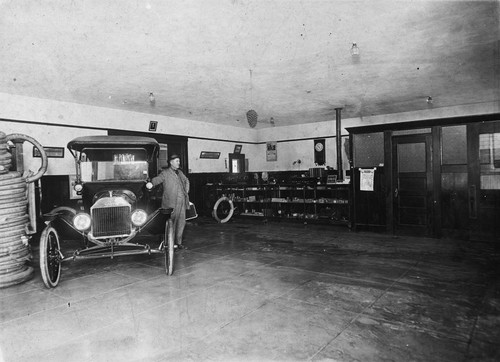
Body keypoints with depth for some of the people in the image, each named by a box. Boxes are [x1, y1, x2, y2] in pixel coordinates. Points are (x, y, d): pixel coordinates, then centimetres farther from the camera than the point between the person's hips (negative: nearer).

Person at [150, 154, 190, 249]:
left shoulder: (180, 172, 18)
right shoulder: (165, 173, -1)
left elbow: (187, 181, 34)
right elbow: (156, 180, -15)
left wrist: (186, 191, 21)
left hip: (182, 201, 6)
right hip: (172, 202, -6)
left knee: (182, 222, 8)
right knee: (172, 222, -2)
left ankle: (179, 242, 20)